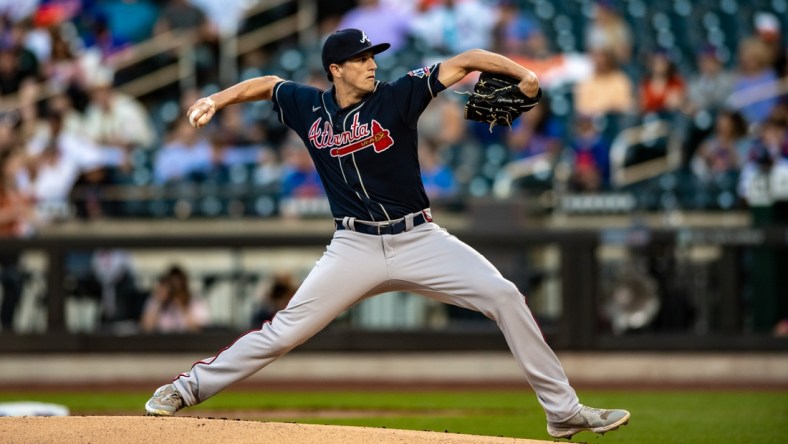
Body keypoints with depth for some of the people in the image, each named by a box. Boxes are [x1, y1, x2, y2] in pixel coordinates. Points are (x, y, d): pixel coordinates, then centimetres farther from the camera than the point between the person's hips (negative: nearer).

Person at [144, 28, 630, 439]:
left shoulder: (397, 96, -6)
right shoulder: (309, 107, 2)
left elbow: (466, 61, -11)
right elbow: (266, 84, 21)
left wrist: (522, 73, -25)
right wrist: (217, 100, 7)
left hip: (419, 240, -1)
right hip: (355, 249, 1)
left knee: (504, 296, -14)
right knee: (285, 331, -6)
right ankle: (188, 387, 9)